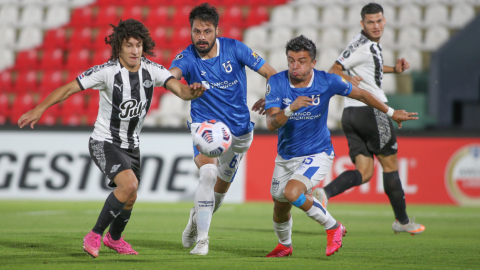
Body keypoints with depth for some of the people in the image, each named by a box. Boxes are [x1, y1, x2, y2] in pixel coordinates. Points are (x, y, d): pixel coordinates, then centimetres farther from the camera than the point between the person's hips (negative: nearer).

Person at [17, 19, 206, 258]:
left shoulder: (152, 70, -10)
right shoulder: (107, 71, -22)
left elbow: (180, 90, -17)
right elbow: (68, 88, -22)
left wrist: (192, 92, -41)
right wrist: (39, 109, -33)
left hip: (131, 145, 6)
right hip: (104, 142, -6)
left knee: (129, 198, 17)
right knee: (129, 184, -28)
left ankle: (114, 238, 48)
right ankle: (94, 236, -13)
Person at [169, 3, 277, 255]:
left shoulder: (234, 48, -11)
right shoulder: (187, 57, -16)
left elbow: (270, 73, -4)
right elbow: (172, 73, -38)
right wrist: (169, 76, -62)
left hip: (239, 129, 3)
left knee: (222, 185, 15)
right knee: (208, 172, -29)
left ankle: (197, 216, 48)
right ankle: (202, 239, -22)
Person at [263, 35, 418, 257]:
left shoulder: (327, 82, -16)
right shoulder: (277, 82, -15)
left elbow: (360, 94, 2)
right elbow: (271, 124, -22)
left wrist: (391, 113, 12)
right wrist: (290, 109, -42)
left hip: (317, 153, -3)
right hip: (286, 156, 3)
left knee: (292, 192, -29)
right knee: (280, 210, 15)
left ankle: (333, 227, -7)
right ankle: (284, 245, 48)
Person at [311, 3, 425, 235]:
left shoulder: (372, 44, 17)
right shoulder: (361, 45, -11)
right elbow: (334, 71, -13)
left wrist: (393, 69, 25)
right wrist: (348, 80, -31)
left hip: (351, 114, 9)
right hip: (371, 111, -9)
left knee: (364, 172, 2)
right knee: (390, 165, 5)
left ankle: (324, 192, -22)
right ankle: (403, 221, 15)